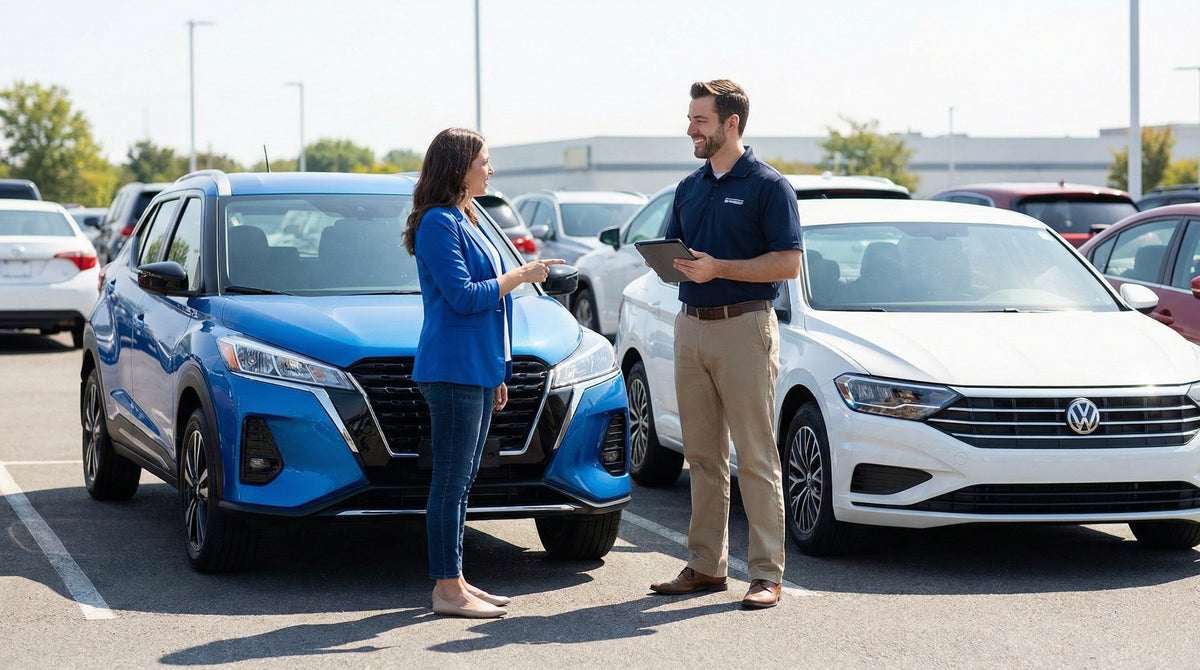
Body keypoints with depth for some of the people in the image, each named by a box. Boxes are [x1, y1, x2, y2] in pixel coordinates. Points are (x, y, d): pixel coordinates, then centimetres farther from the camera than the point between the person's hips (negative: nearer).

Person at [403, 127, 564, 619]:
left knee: (461, 480, 12)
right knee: (451, 480, -7)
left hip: (476, 368, 10)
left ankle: (454, 581, 17)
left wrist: (497, 375, 21)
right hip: (452, 370, -10)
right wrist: (520, 277, -10)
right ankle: (447, 589, -4)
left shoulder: (465, 221, 19)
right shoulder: (438, 223, -12)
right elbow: (462, 296, -19)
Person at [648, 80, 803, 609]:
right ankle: (705, 565, 15)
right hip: (691, 326, 7)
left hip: (744, 327, -7)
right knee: (702, 455, 9)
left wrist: (718, 268, -19)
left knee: (755, 456, -5)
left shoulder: (768, 186, -5)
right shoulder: (689, 188, 16)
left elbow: (788, 263, -12)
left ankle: (767, 573, -3)